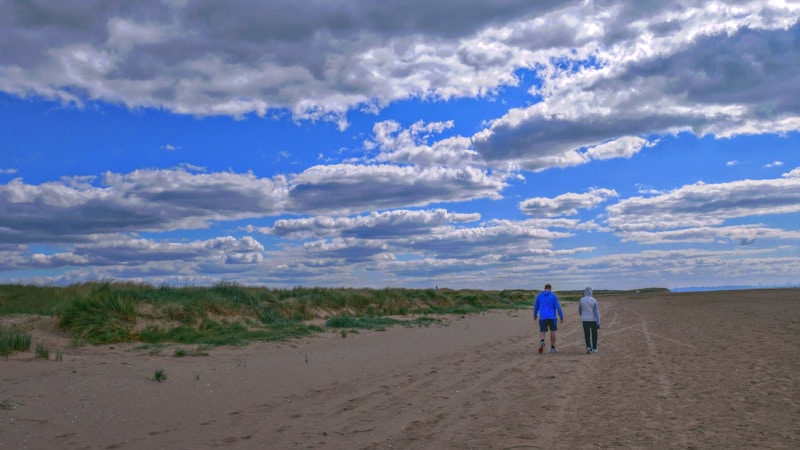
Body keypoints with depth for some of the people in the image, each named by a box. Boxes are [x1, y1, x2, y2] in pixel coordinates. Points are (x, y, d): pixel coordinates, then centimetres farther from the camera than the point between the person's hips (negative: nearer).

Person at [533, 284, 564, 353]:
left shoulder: (539, 296, 3)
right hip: (552, 317, -1)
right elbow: (558, 307, -8)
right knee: (552, 332, 14)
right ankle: (552, 348, 18)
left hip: (543, 318, 1)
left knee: (542, 332, 3)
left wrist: (535, 315, 24)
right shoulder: (553, 296, -3)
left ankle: (542, 342, -28)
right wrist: (562, 317, -3)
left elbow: (536, 306, 10)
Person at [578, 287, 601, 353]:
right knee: (594, 334, 14)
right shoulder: (594, 300, -9)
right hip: (593, 320, -1)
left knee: (587, 335, 5)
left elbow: (579, 311, 7)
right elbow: (596, 312, -13)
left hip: (585, 320, 1)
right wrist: (598, 322, -12)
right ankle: (594, 348, 20)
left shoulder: (581, 300, -3)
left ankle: (588, 347, -16)